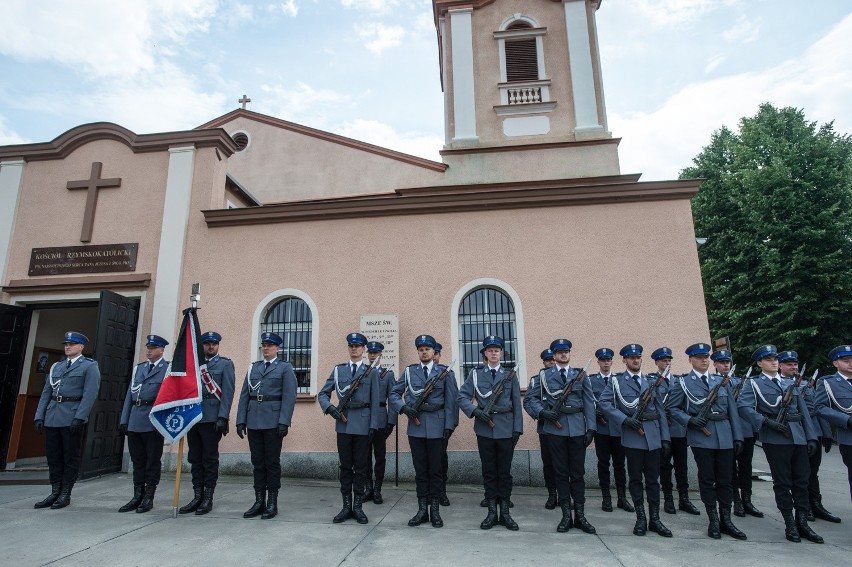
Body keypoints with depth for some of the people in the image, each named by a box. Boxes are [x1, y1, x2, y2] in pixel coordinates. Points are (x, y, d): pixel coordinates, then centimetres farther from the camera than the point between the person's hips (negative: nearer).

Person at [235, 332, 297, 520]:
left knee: (272, 462, 3)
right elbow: (244, 395, 11)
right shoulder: (253, 367, 14)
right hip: (253, 421, 4)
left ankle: (272, 503, 13)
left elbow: (289, 397, -6)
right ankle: (259, 501, 19)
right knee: (257, 462, 9)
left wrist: (284, 422, -14)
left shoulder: (285, 367, 2)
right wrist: (241, 420, 4)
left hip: (273, 421, -4)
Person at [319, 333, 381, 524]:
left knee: (361, 466, 6)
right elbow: (322, 394, 9)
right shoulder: (338, 370, 9)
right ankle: (346, 506, 19)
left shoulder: (371, 372, 3)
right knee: (345, 466, 9)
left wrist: (373, 426, -5)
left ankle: (358, 507, 17)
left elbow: (375, 402, 1)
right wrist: (329, 408, -10)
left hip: (363, 423, -2)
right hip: (343, 423, 2)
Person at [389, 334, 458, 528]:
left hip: (437, 425, -2)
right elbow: (393, 394, 7)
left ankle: (435, 510, 18)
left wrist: (450, 425, -7)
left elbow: (451, 401, -1)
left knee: (436, 469, 7)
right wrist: (404, 407, -10)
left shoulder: (445, 372, 3)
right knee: (420, 469, 9)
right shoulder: (409, 371, 8)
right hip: (415, 425, 2)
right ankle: (422, 509, 19)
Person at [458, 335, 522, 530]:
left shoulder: (510, 374, 4)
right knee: (489, 472, 9)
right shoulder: (475, 374, 4)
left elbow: (517, 404, 3)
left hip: (506, 430, 0)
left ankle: (505, 513, 19)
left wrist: (518, 429, -2)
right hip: (484, 430, 0)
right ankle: (492, 512, 19)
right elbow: (462, 397, 0)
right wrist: (475, 411, -17)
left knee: (505, 472, 8)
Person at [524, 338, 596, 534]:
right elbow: (531, 398, 4)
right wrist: (542, 412, -12)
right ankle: (566, 516, 16)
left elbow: (589, 403, 7)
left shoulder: (581, 375, 9)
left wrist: (590, 428, 0)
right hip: (555, 428, -1)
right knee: (561, 472, 6)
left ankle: (580, 516, 18)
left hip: (577, 428, 1)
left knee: (578, 472, 7)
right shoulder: (544, 375, 6)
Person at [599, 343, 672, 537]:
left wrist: (665, 437, 6)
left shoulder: (651, 381, 13)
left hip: (653, 436, 3)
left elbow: (660, 411, 12)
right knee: (635, 478, 6)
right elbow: (604, 403, -7)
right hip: (632, 436, -3)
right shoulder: (616, 381, 3)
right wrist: (624, 419, -16)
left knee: (653, 479, 8)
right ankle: (641, 519, 18)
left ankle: (654, 519, 19)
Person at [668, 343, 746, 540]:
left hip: (724, 436, 3)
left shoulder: (721, 381, 12)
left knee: (725, 478, 9)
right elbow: (673, 408, 1)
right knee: (707, 479, 5)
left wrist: (738, 436, 6)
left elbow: (732, 409, 11)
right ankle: (713, 521, 17)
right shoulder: (683, 382, 2)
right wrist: (689, 421, -15)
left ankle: (726, 520, 22)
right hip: (701, 436, -3)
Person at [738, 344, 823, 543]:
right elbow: (743, 406, -13)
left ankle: (802, 523, 20)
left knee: (802, 480, 8)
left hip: (798, 437, 5)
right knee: (782, 482, 2)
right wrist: (767, 421, -21)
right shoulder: (754, 385, 1)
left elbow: (803, 411, 16)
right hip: (775, 439, -5)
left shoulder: (790, 384, 18)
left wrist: (811, 437, 7)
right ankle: (790, 524, 12)